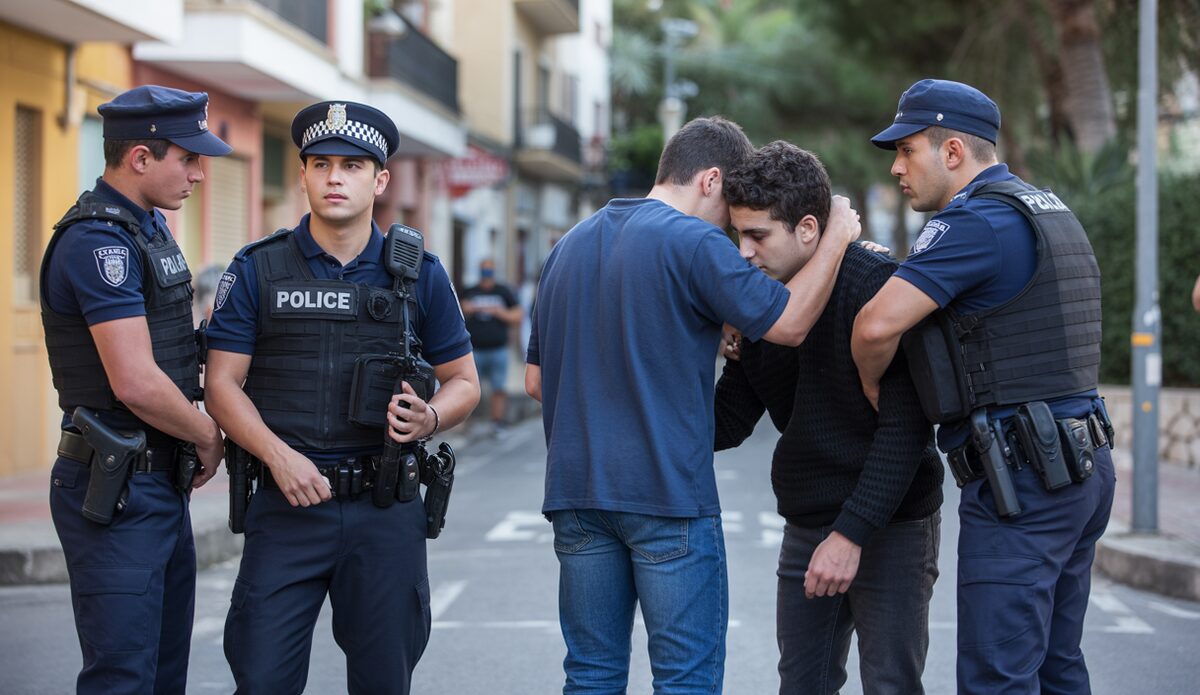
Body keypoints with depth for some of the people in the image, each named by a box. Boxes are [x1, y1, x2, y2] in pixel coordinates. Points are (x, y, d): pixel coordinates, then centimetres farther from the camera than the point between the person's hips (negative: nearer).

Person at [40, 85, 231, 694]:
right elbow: (135, 382, -25)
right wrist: (207, 436, -9)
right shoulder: (98, 241, -19)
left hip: (162, 481, 10)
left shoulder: (150, 226, 13)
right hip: (115, 490, -10)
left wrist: (197, 427, 7)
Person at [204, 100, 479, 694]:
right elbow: (222, 385, 1)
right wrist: (279, 456, -15)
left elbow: (463, 380, 13)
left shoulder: (419, 274, 7)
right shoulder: (257, 271, 3)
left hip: (386, 508, 1)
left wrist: (429, 418, -10)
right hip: (287, 504, -1)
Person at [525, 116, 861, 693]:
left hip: (575, 488, 7)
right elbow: (787, 322, -7)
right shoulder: (694, 243, -9)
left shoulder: (570, 246, 15)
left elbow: (536, 380, 17)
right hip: (667, 493, -7)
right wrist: (837, 237, 4)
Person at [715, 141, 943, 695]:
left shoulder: (878, 287, -18)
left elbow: (904, 430, -21)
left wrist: (852, 533, -25)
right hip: (805, 528, 7)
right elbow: (731, 419, 7)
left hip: (890, 526, -6)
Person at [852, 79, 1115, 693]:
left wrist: (871, 382, -1)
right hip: (1082, 464, 10)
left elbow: (877, 326, -23)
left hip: (1023, 480, -10)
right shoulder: (1049, 211, 17)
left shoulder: (975, 223, -14)